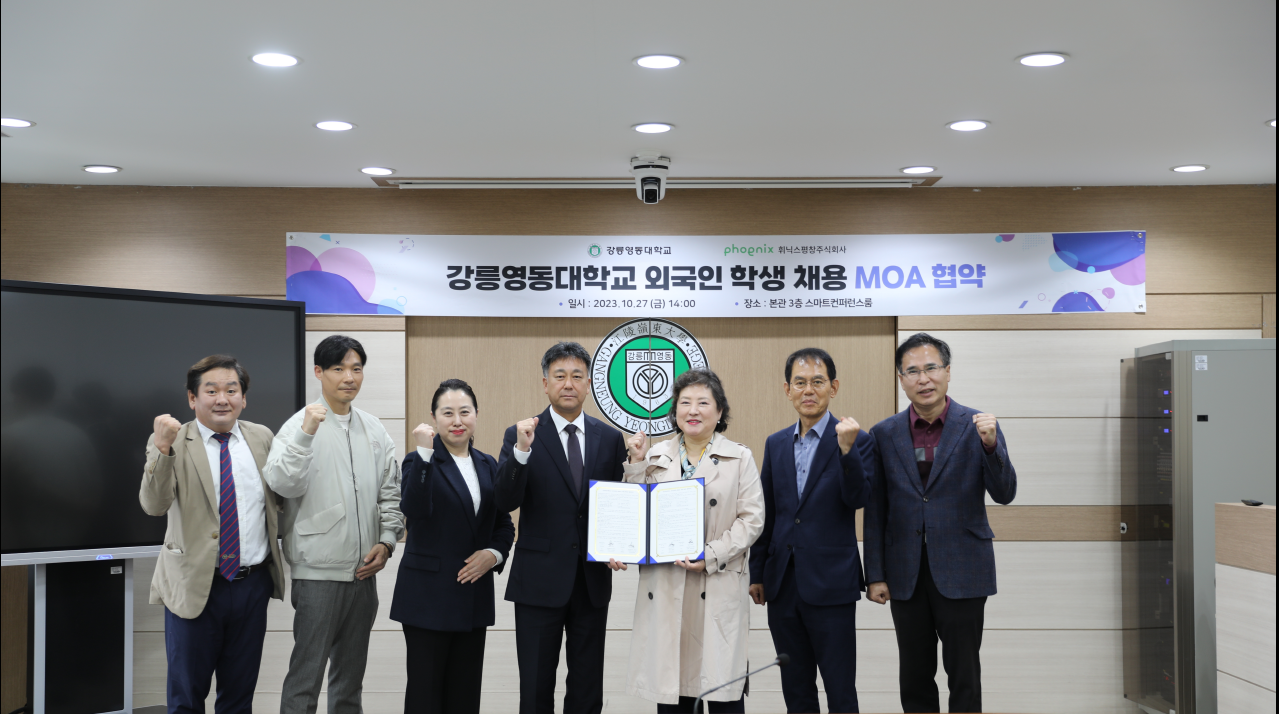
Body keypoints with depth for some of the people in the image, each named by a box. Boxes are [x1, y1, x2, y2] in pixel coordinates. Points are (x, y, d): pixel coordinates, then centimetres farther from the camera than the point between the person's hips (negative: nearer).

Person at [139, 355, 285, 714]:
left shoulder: (261, 438, 6)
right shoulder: (171, 443, -7)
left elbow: (279, 496, 18)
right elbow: (153, 505, -22)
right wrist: (163, 449, -34)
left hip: (253, 585, 3)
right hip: (196, 587, -3)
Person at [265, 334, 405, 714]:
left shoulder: (374, 429, 8)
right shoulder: (300, 425, -7)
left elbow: (390, 493, 12)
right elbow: (283, 484, -20)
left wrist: (386, 541, -1)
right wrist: (305, 434, -30)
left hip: (364, 570, 6)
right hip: (319, 572, -5)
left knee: (351, 675, 16)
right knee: (306, 676, -1)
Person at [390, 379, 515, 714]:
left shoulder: (488, 465, 10)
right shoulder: (421, 461, -4)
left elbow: (504, 524, 15)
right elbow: (413, 509, -24)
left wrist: (494, 554, -5)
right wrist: (425, 453, -29)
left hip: (475, 596, 5)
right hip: (429, 596, -4)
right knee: (425, 687, 2)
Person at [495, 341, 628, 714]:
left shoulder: (609, 439, 6)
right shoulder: (520, 436, -3)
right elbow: (505, 501, -14)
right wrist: (522, 451, -27)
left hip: (593, 581, 3)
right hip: (540, 580, -2)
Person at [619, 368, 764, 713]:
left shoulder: (739, 458, 5)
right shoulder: (656, 457, 12)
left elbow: (751, 519, -1)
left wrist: (711, 555, -12)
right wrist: (636, 464, 1)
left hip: (718, 587, -2)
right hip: (664, 588, 2)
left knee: (722, 686, -4)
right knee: (670, 686, 4)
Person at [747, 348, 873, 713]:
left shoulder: (856, 440, -4)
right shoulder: (776, 444, 10)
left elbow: (857, 499, -16)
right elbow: (766, 514, 14)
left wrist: (846, 449, -29)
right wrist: (757, 573, 14)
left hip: (830, 584, -5)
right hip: (783, 584, 5)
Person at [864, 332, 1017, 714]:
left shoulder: (977, 426, -2)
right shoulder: (884, 434, 3)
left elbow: (1004, 494, -8)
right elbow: (876, 511, 5)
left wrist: (991, 444, -25)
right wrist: (875, 575, 2)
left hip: (961, 572, -2)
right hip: (906, 576, 2)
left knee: (964, 676, 4)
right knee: (914, 677, 11)